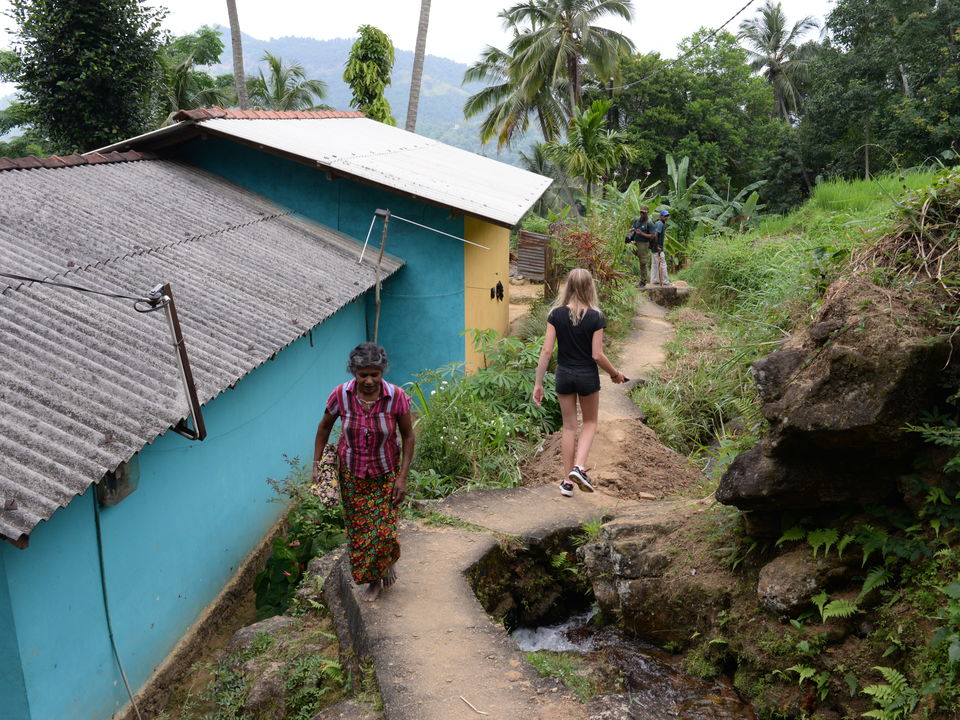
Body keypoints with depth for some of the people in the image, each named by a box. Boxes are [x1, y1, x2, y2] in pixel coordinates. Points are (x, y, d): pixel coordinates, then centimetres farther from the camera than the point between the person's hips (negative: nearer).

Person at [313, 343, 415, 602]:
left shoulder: (396, 396, -22)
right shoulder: (341, 395, -19)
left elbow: (408, 436, -11)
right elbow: (324, 427, -1)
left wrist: (402, 477, -13)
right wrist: (316, 464, -3)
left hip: (386, 473, -1)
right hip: (352, 474, 1)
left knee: (385, 530, -2)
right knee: (360, 531, 10)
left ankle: (389, 560, 35)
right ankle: (374, 580, 35)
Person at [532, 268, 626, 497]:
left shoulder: (556, 314, -8)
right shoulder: (595, 317, -12)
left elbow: (546, 351, -10)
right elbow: (597, 355, -13)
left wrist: (538, 383, -5)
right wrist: (615, 373, 5)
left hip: (564, 375, 2)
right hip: (587, 376, -2)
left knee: (569, 426, 14)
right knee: (589, 422, 19)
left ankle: (567, 482, 17)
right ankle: (579, 467, -2)